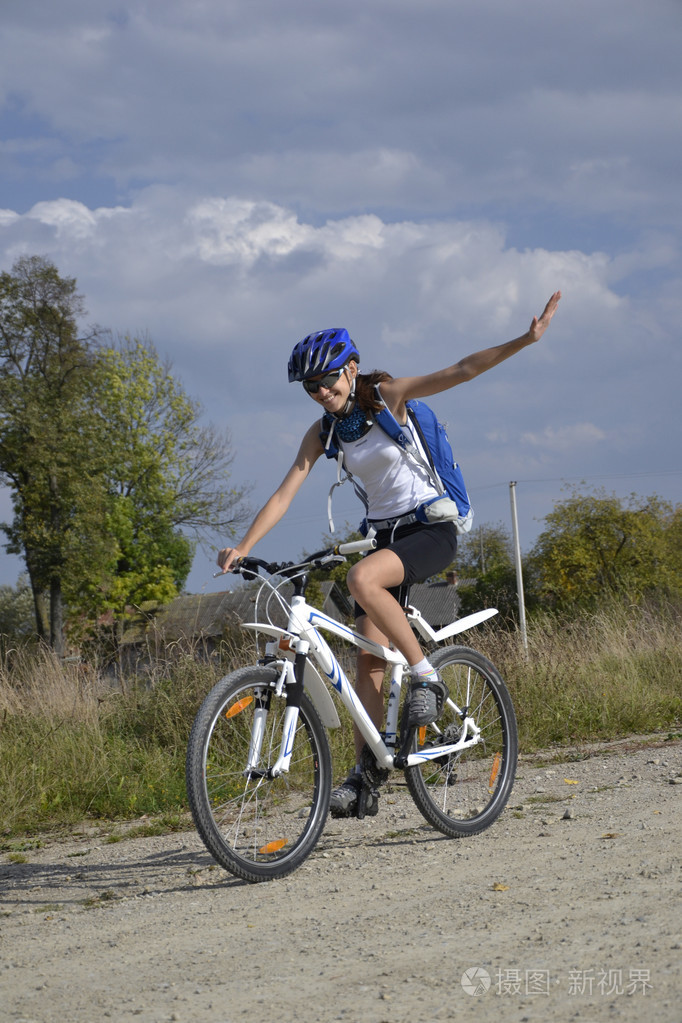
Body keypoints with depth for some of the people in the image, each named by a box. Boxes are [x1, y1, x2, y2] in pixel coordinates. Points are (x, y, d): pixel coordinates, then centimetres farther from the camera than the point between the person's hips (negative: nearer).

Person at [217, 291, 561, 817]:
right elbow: (285, 493, -1)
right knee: (369, 659, -4)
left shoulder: (387, 396, -11)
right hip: (383, 532, 6)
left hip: (432, 528, -5)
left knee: (362, 578, -34)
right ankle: (364, 777, 0)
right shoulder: (323, 432, 2)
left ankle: (426, 676, -19)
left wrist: (526, 338, -30)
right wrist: (242, 547, -13)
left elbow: (462, 370, -19)